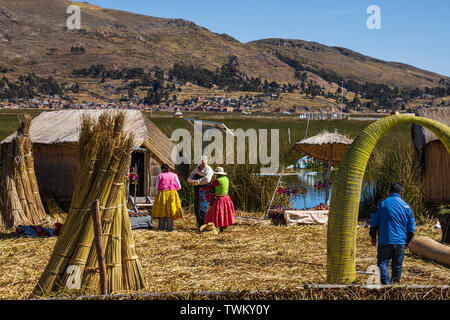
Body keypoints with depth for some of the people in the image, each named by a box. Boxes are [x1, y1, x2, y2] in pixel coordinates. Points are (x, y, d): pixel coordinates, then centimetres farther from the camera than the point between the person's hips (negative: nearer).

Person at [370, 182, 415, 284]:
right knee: (397, 264, 12)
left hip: (385, 241, -2)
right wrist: (408, 241, 19)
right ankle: (396, 282, 17)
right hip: (400, 242, 2)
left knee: (383, 263, -1)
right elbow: (411, 226, 9)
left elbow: (373, 222, 2)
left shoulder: (382, 204, 0)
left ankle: (386, 283, -17)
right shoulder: (405, 206, 5)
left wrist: (373, 237, 11)